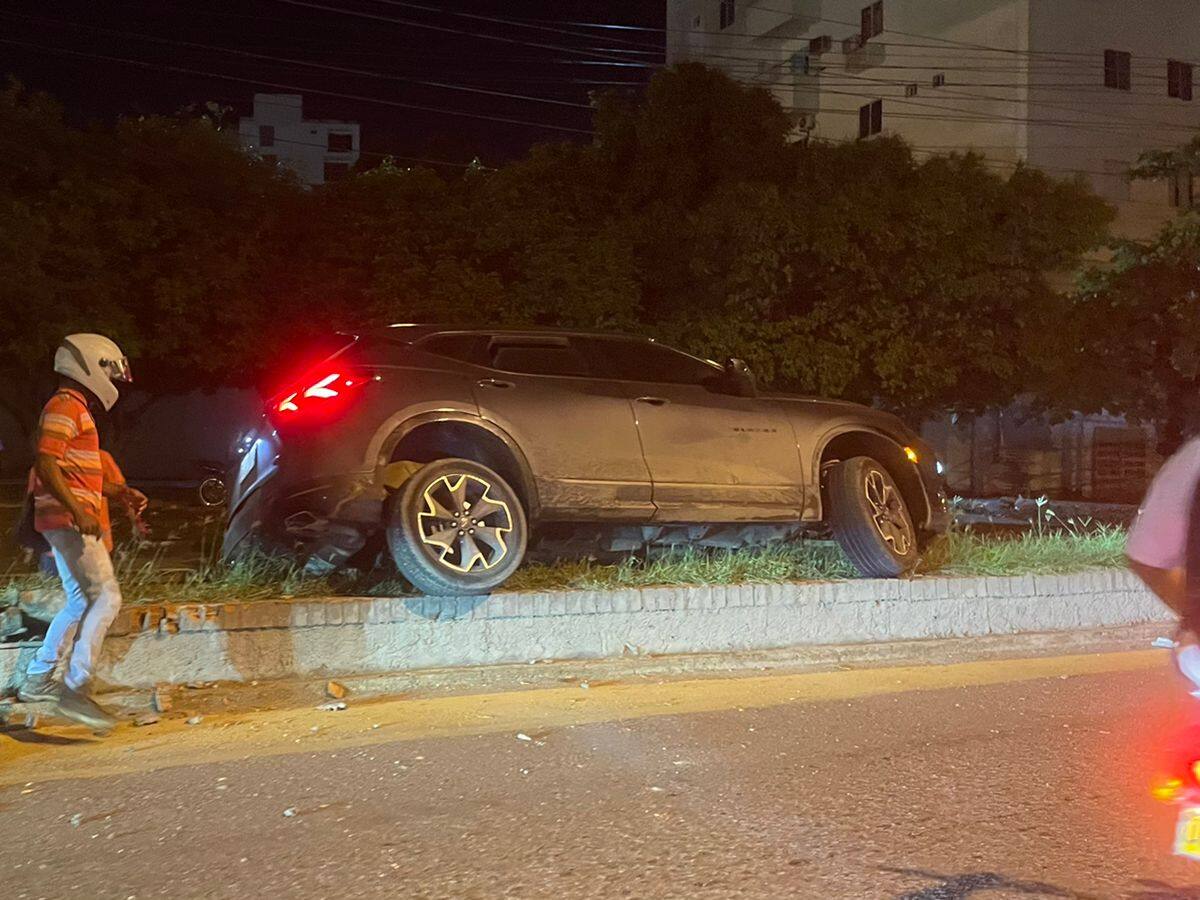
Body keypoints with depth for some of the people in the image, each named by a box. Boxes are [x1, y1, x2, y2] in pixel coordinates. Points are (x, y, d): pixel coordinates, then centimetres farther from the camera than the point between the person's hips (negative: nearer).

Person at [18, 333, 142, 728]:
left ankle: (37, 680, 21)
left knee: (80, 601, 15)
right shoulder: (65, 406, -10)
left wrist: (120, 492, 17)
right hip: (67, 520, -11)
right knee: (106, 596, -14)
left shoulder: (77, 410, 22)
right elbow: (46, 464, -21)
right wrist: (78, 511, -28)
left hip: (71, 520, 11)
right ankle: (75, 687, -15)